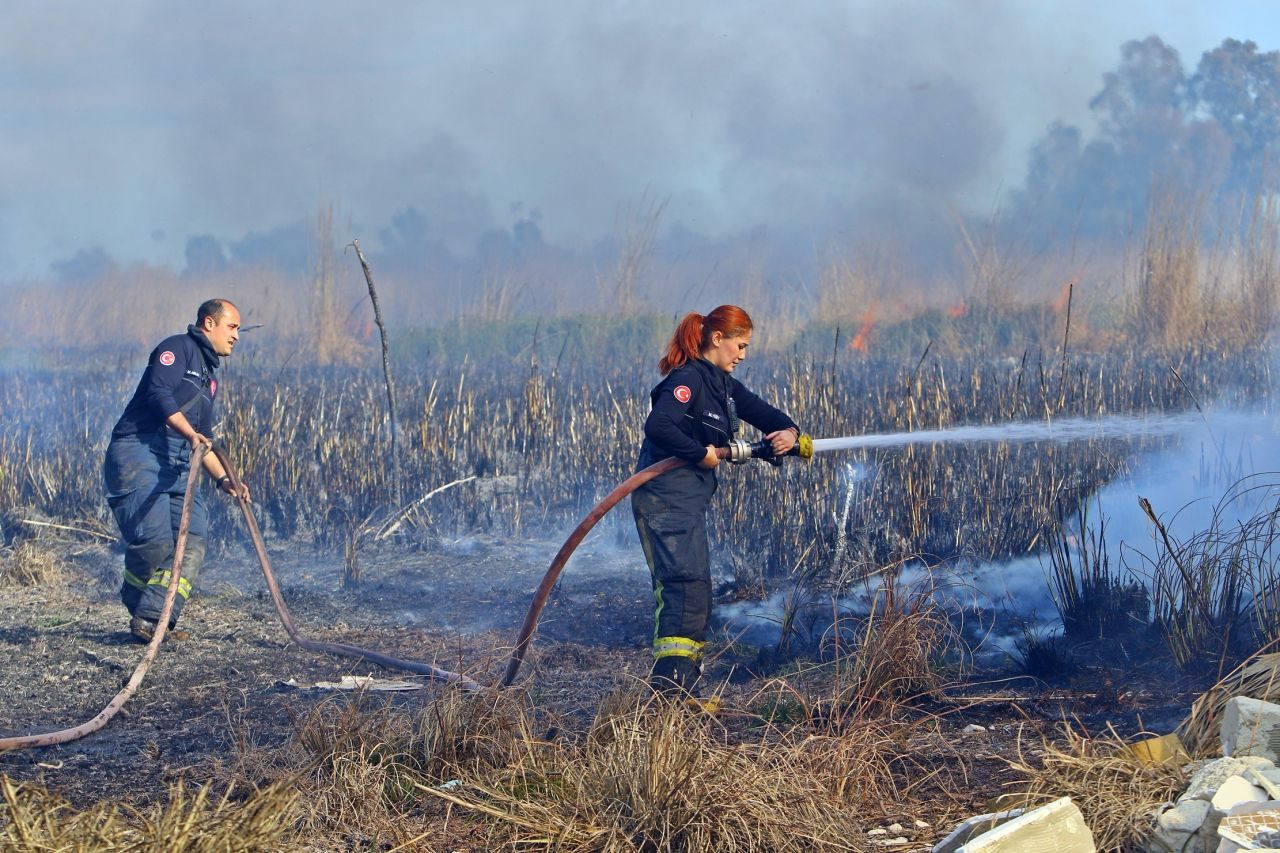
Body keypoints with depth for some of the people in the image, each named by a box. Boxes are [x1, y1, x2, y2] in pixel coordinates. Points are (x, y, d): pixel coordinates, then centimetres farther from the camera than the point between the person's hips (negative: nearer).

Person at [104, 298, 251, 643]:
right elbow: (160, 393, -17)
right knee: (155, 540, -19)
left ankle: (152, 619, -14)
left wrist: (223, 479, 16)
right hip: (139, 452, -9)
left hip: (176, 467, 9)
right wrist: (189, 433, -30)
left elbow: (203, 442, 30)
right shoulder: (177, 348, 2)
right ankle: (139, 610, 3)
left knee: (192, 540, -9)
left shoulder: (209, 378, 29)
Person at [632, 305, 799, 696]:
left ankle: (682, 691, 17)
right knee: (685, 583, -18)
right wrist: (701, 453, -21)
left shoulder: (723, 385, 17)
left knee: (696, 591, 12)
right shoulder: (688, 379, -14)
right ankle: (667, 686, -24)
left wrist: (787, 430, 0)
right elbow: (657, 426, -28)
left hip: (690, 499, 11)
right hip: (666, 497, -11)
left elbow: (760, 411, 21)